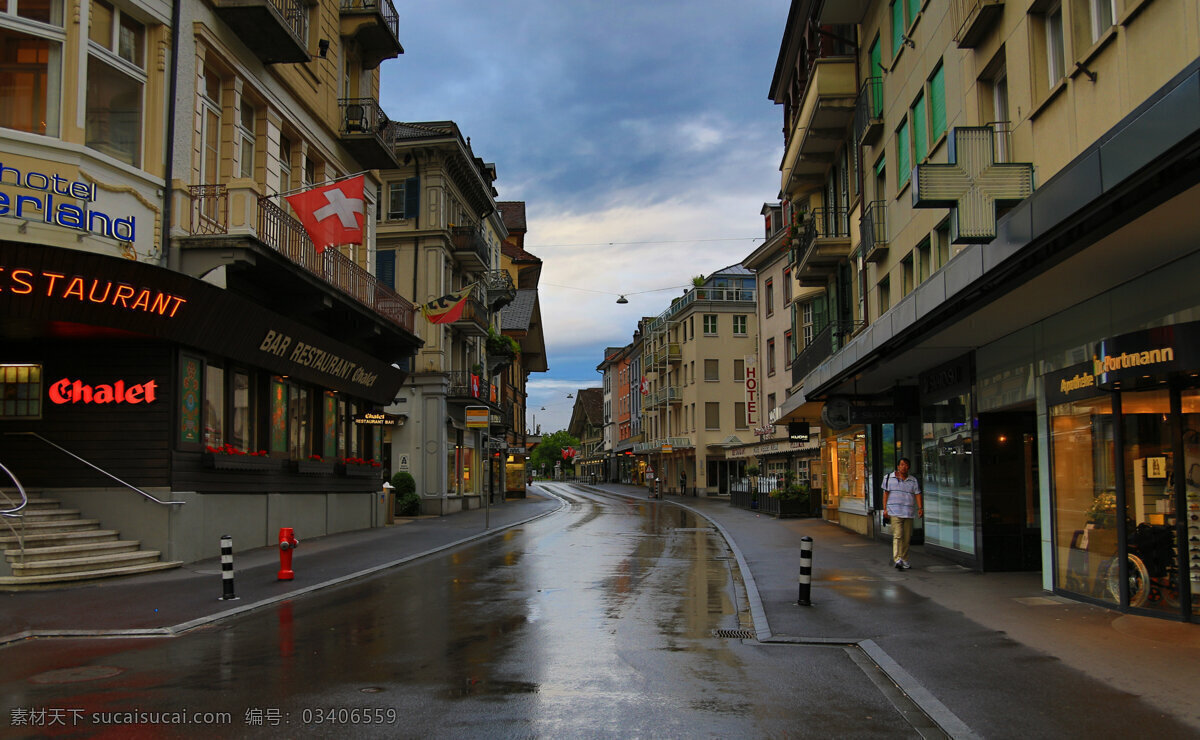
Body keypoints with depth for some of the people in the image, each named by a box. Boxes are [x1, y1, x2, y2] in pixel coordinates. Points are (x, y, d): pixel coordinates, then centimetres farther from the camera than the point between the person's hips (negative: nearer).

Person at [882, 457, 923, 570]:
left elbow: (918, 494, 4)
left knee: (907, 538, 6)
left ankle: (904, 561, 16)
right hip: (895, 512, -3)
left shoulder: (913, 480, 11)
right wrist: (885, 509, -1)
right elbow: (886, 493, 7)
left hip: (909, 513, 3)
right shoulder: (889, 478, 7)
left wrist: (920, 508, -10)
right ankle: (897, 560, -25)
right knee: (897, 535, -16)